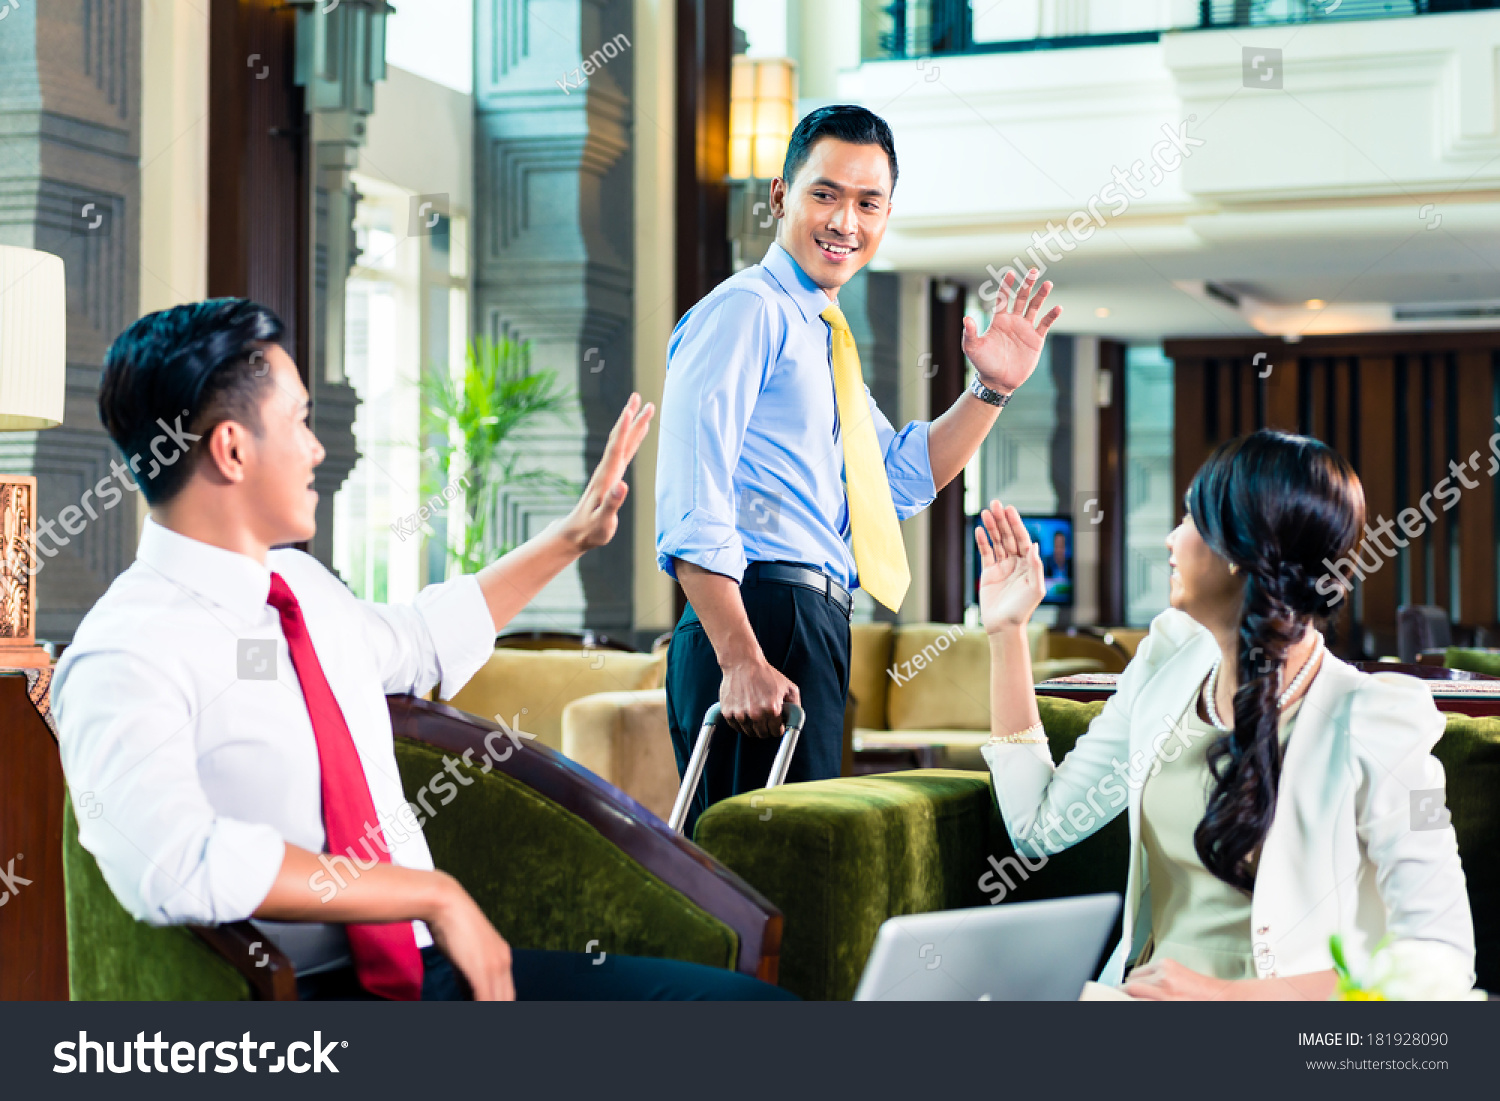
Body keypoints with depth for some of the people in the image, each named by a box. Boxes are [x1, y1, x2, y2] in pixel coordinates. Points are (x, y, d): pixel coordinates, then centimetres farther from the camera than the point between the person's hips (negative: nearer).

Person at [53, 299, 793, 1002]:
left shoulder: (301, 583, 14)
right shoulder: (127, 657, -12)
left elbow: (416, 641, 36)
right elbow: (176, 864, -29)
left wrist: (572, 537, 39)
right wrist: (431, 893, -24)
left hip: (436, 962, 9)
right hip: (302, 986, -8)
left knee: (747, 996, -9)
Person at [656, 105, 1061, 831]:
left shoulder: (821, 336, 23)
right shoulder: (747, 308, -7)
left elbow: (903, 480, 29)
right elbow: (692, 508, -17)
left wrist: (991, 389, 16)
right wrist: (740, 661, -25)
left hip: (814, 627, 10)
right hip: (761, 621, -10)